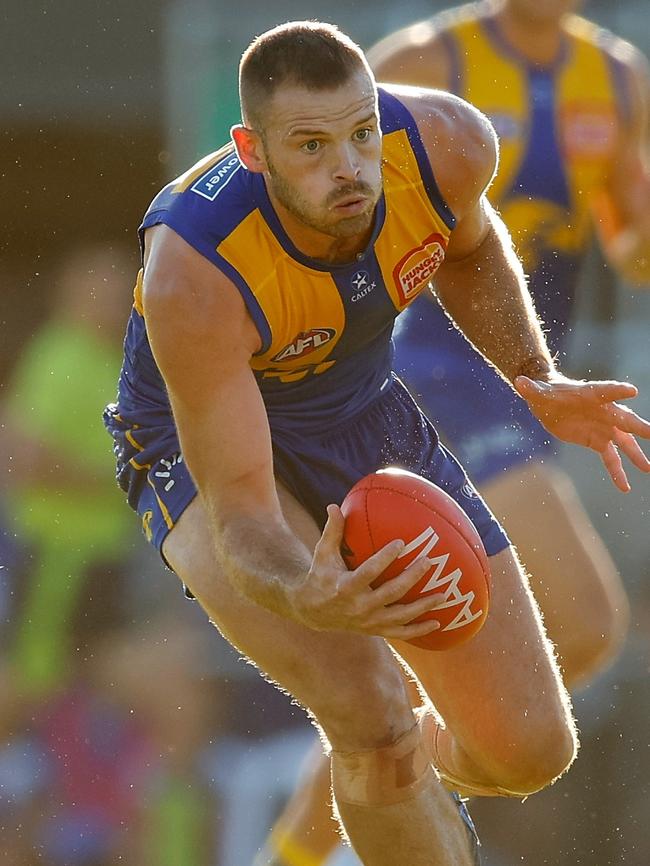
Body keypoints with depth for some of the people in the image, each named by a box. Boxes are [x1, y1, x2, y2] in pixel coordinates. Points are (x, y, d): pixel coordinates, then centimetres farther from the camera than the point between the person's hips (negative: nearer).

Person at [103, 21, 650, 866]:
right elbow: (241, 513, -35)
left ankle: (423, 767, 41)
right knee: (373, 715, -31)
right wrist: (306, 600, -56)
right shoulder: (193, 277, -39)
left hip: (368, 417, 5)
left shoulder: (450, 142, -24)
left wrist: (537, 381, -8)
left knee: (531, 749, 4)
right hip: (206, 451, -5)